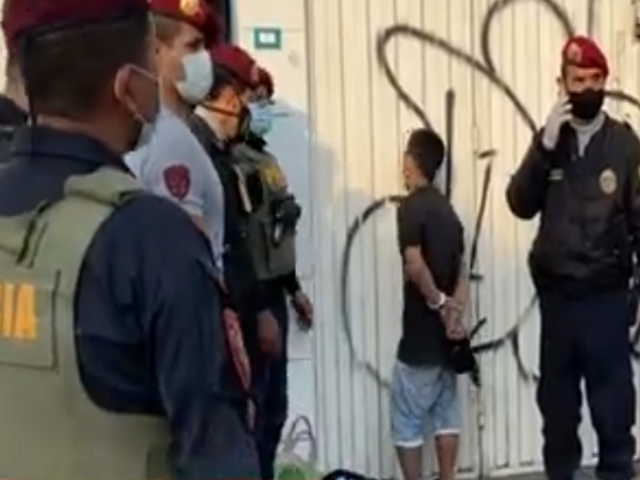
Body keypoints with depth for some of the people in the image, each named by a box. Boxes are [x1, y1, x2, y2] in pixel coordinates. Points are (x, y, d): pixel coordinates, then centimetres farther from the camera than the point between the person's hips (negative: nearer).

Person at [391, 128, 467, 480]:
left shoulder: (411, 206, -13)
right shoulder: (447, 209, 12)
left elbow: (415, 265, -24)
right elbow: (461, 272, 6)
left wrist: (439, 304, -13)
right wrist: (454, 310, -6)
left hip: (421, 332, -8)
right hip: (446, 334, 8)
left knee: (407, 421, 1)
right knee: (445, 414, 14)